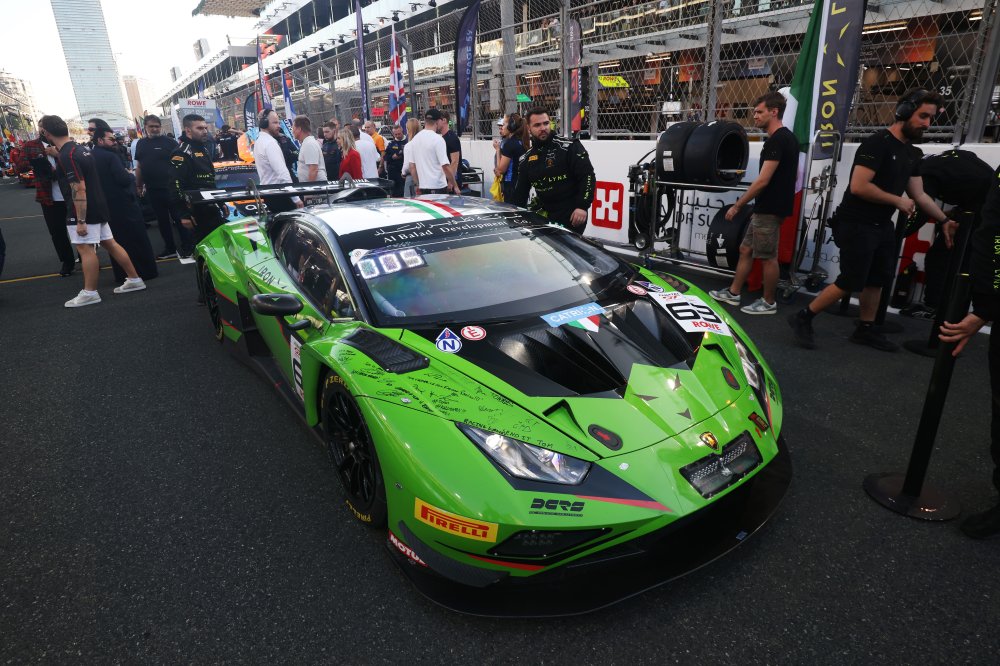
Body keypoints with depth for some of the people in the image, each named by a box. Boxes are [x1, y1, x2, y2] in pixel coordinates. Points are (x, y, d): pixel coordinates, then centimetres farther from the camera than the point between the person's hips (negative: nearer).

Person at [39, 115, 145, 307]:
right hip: (97, 207, 9)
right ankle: (134, 279, 16)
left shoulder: (67, 156, -19)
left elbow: (79, 189, -23)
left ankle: (90, 292, 3)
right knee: (109, 243, 12)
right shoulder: (80, 148, 9)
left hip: (83, 211, -9)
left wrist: (81, 221, -23)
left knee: (85, 248, -3)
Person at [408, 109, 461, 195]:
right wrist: (455, 186, -9)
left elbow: (412, 166, 11)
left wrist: (416, 185, 20)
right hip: (438, 186, -7)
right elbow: (446, 166, -16)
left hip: (422, 187, 7)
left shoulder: (415, 139, 8)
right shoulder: (438, 139, -12)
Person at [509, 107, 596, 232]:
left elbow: (588, 176, -12)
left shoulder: (569, 147, -7)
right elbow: (520, 191, 15)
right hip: (546, 215, 6)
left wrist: (582, 206, -21)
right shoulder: (526, 159, 10)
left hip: (571, 215, -6)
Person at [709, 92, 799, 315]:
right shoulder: (787, 137, 14)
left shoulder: (776, 140, -18)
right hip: (768, 207, 10)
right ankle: (733, 293, 24)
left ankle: (769, 303, 12)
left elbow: (763, 180, -22)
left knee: (768, 257, 0)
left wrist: (737, 205, -16)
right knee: (746, 250, 15)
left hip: (769, 209, -10)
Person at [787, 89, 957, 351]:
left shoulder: (911, 153, 12)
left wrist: (945, 220, 12)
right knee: (851, 282, -9)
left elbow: (920, 195, 16)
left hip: (882, 226, 9)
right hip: (856, 225, -9)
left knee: (877, 279, 13)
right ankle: (803, 318, 2)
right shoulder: (877, 143, -15)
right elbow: (858, 186, -25)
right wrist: (898, 200, -14)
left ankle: (866, 330, 24)